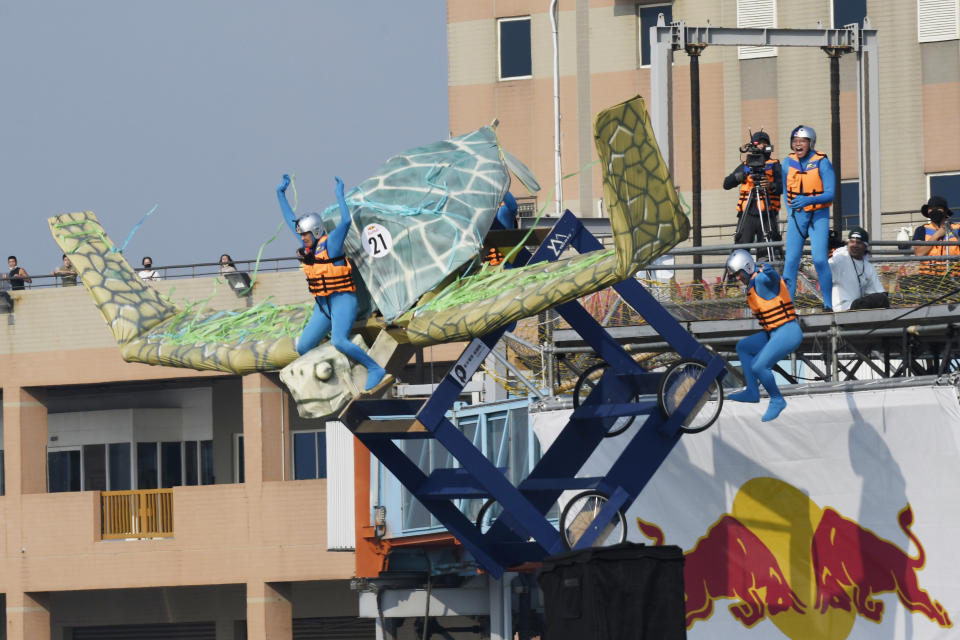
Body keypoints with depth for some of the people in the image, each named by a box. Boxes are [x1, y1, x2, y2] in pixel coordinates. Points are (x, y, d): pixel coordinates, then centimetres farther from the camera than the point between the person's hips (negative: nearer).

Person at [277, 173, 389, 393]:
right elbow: (290, 220, 21)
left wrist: (339, 195, -20)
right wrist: (281, 194, 24)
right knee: (303, 347, 5)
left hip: (342, 300, -8)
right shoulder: (308, 245, 9)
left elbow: (346, 221, -25)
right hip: (323, 305, 8)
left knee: (339, 341, -30)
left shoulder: (330, 243, -10)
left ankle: (377, 372, -27)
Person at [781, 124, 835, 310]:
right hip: (796, 216, 4)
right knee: (791, 260, -6)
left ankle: (828, 304, -5)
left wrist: (808, 200, -29)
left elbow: (830, 194, -16)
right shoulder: (788, 163, 2)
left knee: (820, 259, -14)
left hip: (818, 217, -4)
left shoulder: (822, 163, -11)